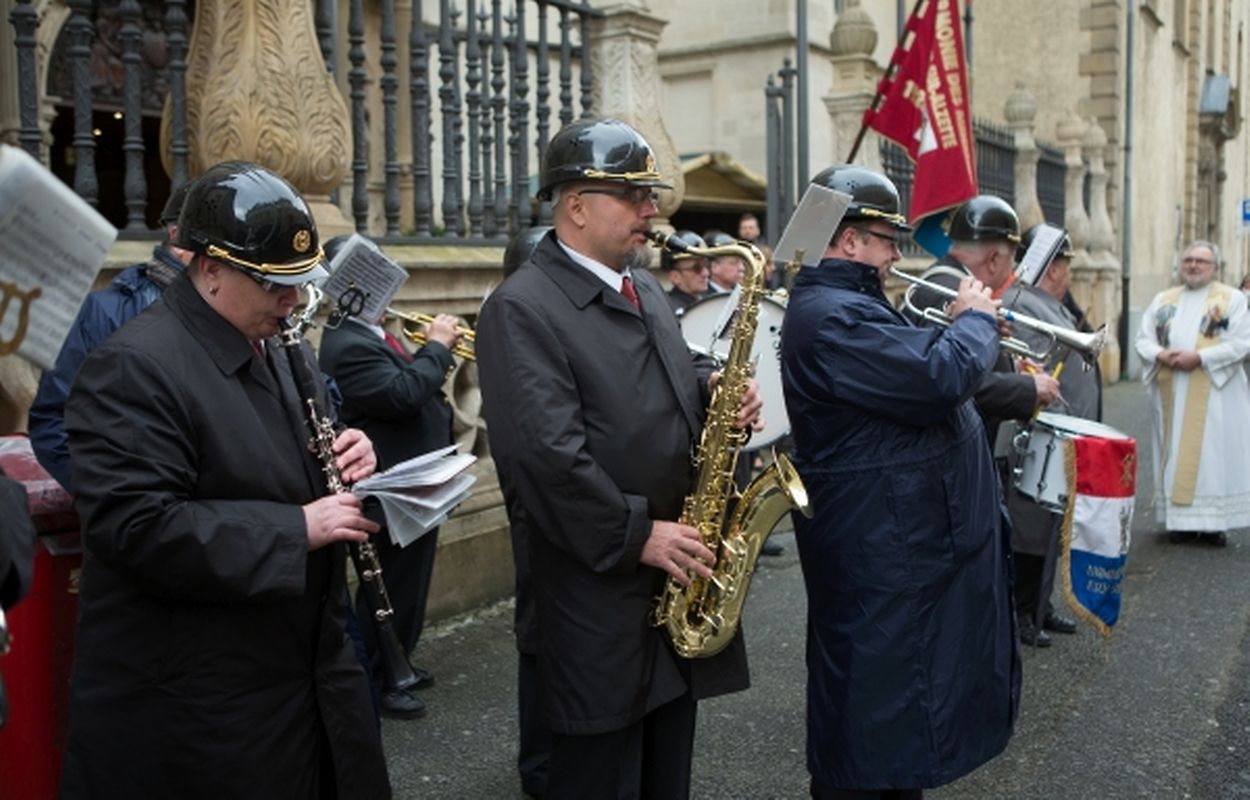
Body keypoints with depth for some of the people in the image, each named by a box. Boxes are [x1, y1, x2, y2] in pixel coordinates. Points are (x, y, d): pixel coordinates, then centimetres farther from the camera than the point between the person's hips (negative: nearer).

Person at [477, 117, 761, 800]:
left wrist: (715, 398, 0)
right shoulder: (521, 308, -15)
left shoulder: (643, 286, 13)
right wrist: (637, 534, -20)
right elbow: (547, 453, -23)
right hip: (602, 595, -8)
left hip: (677, 580, 8)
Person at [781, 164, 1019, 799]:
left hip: (900, 540, 11)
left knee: (903, 689, 23)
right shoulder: (832, 316, -24)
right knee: (876, 699, 1)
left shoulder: (845, 302, 13)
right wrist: (976, 318, -11)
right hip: (882, 553, -11)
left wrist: (959, 329, 9)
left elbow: (910, 371, 23)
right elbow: (943, 378, -30)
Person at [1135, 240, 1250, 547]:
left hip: (1214, 393, -3)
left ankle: (1214, 520, -1)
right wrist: (1160, 354, -11)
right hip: (1171, 394, 4)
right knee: (1175, 452, 4)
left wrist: (1199, 357, -17)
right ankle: (1180, 517, 9)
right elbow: (1143, 339, 10)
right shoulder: (1163, 299, 14)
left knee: (1213, 453, -4)